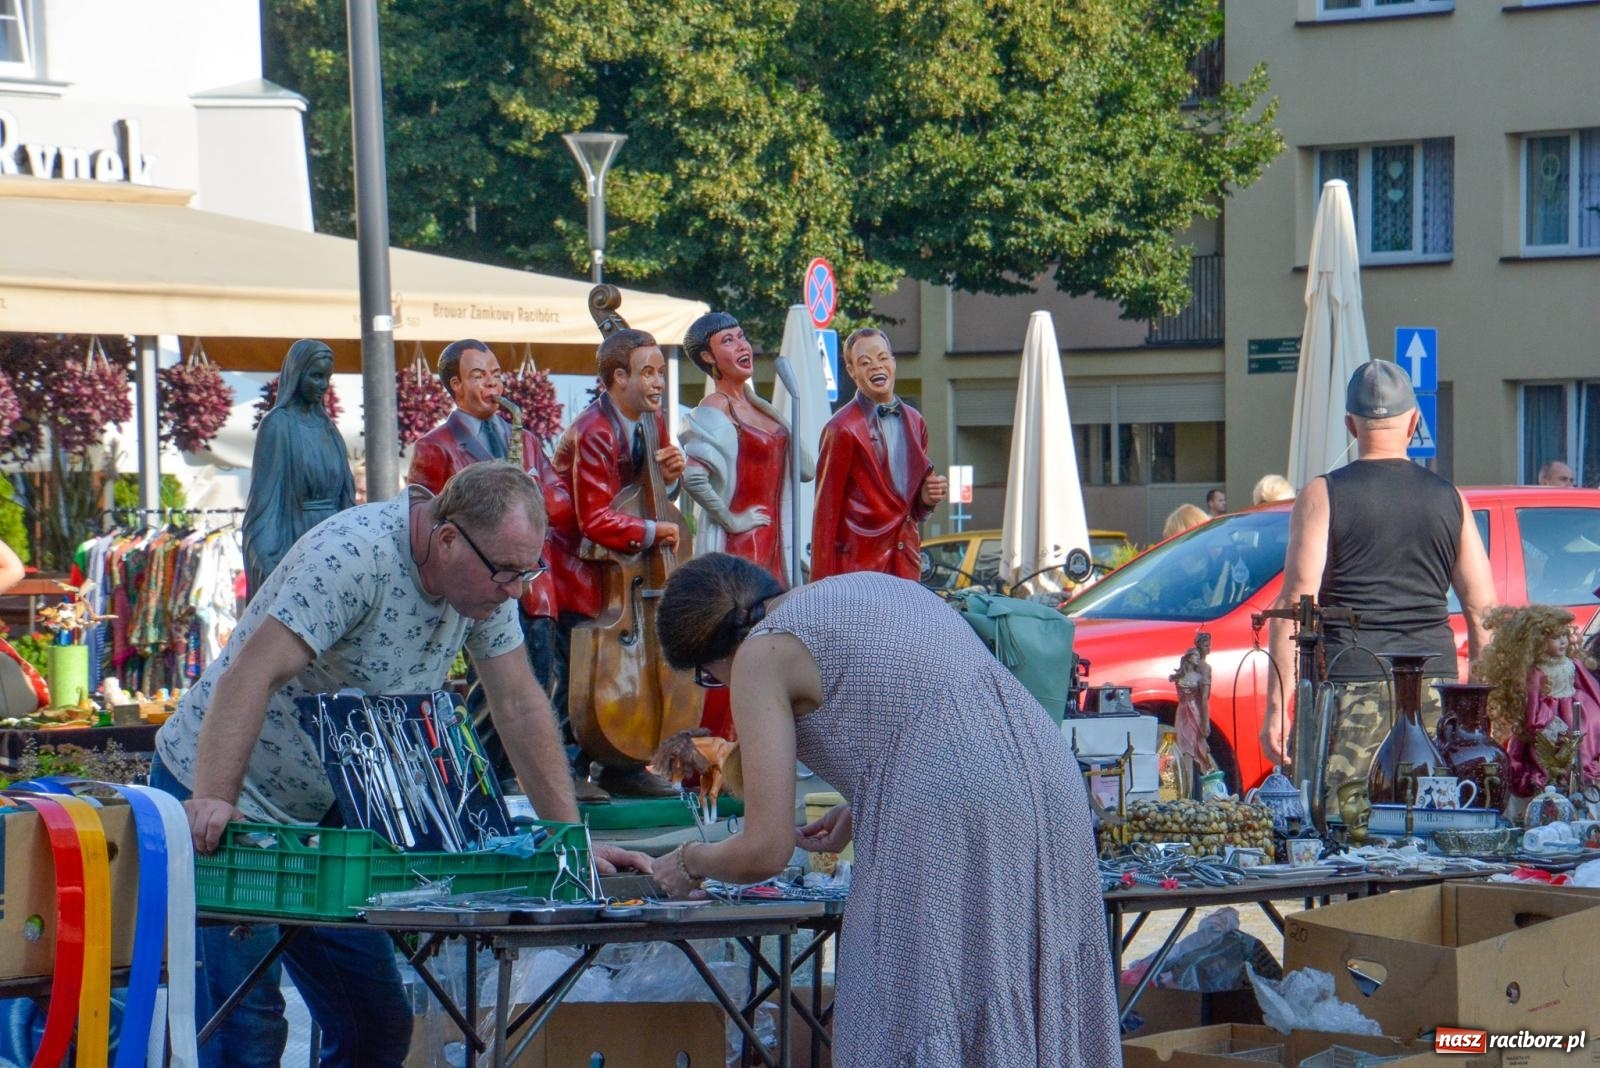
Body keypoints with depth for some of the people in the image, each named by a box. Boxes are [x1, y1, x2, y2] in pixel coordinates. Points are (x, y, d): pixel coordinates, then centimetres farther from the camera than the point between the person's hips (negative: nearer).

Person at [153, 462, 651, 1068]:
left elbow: (520, 705, 3)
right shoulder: (355, 556, -27)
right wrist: (214, 802, -42)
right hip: (211, 797, -8)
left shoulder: (486, 578, -2)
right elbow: (251, 674, -33)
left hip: (321, 813, 8)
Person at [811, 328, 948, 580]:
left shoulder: (915, 421, 15)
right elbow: (826, 510, -4)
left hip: (906, 563, 6)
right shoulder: (842, 429, -5)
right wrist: (825, 584, -8)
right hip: (858, 564, -6)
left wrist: (927, 497, 0)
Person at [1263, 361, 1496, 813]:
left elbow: (1296, 603, -7)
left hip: (1353, 682, -3)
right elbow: (1483, 609, 9)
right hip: (1435, 683, 3)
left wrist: (1276, 707, -7)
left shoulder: (1322, 497, -1)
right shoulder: (1448, 499, 9)